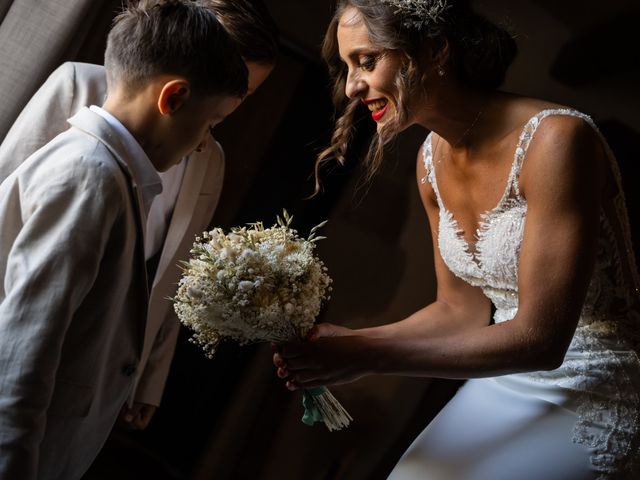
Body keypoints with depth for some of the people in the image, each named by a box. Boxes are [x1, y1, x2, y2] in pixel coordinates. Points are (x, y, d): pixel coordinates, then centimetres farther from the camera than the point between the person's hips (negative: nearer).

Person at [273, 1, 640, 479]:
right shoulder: (432, 158, -1)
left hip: (594, 397, -6)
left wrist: (368, 356, -24)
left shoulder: (555, 139, -23)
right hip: (507, 380, 6)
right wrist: (344, 345, -8)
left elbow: (539, 339, -25)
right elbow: (462, 310, 6)